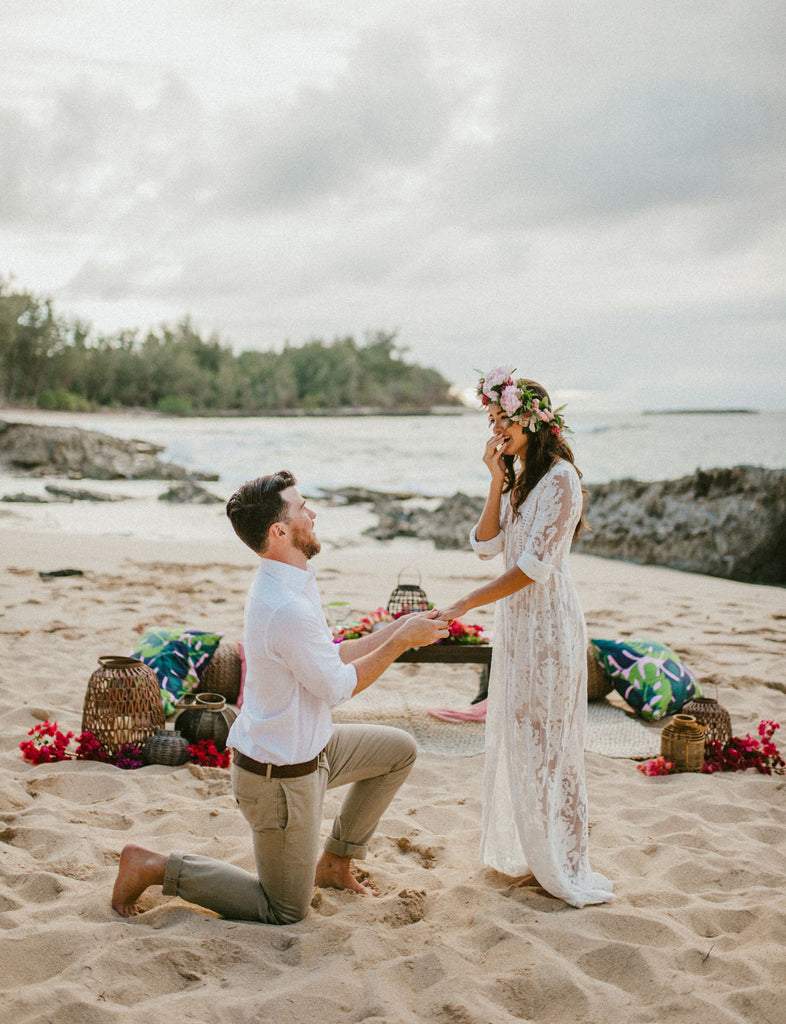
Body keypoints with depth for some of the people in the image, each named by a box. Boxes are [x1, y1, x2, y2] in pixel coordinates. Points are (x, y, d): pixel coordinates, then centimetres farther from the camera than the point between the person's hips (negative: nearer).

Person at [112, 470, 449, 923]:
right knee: (287, 911, 6)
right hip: (280, 776, -9)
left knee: (400, 750, 20)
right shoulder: (287, 609, -32)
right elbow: (337, 686, -19)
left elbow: (331, 657, 9)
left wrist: (396, 629, 5)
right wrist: (400, 642, -12)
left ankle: (334, 862, 27)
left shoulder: (289, 579, 1)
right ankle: (155, 866, 8)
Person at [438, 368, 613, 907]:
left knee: (543, 741, -1)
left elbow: (534, 565, -21)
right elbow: (486, 544, 5)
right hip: (514, 620, 9)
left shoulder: (560, 478, -15)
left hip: (547, 622, -9)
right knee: (514, 737, 13)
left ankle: (559, 866, 12)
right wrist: (497, 480, -4)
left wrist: (465, 605, -21)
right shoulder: (519, 477, 12)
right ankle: (528, 854, 25)